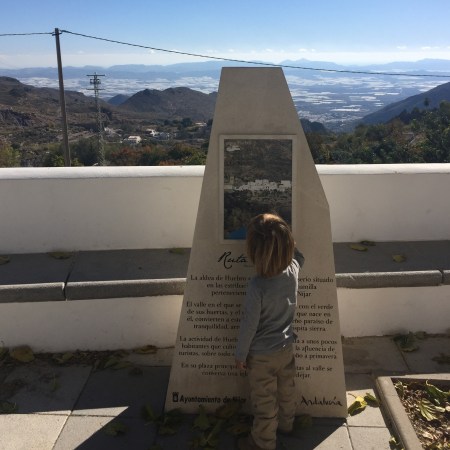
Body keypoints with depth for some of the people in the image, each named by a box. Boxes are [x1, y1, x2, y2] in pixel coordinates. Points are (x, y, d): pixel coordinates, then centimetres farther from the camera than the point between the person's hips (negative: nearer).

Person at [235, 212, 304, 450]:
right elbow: (297, 254, 9)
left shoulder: (257, 286, -34)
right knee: (286, 391, 29)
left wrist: (240, 354, -8)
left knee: (264, 401, 16)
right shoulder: (293, 270, -18)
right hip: (286, 347, 6)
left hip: (262, 355, -6)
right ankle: (286, 423, 53)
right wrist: (280, 237, 7)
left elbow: (249, 325, -22)